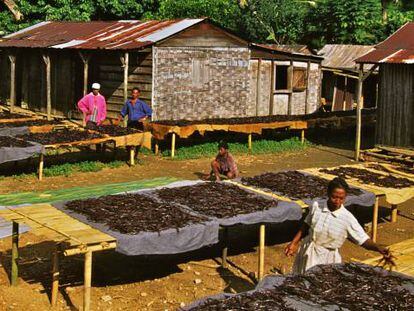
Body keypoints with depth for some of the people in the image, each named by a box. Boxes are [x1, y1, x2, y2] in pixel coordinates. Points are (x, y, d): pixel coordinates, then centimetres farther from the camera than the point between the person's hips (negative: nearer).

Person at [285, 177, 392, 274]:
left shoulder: (347, 219, -17)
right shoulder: (316, 206, -9)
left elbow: (363, 240, -16)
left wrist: (378, 248, -34)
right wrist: (294, 243, 6)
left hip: (327, 259, -3)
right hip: (307, 253, 3)